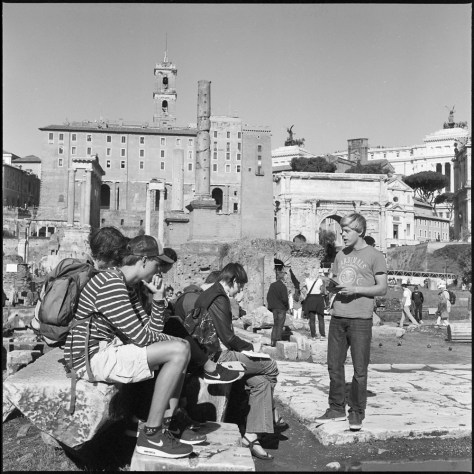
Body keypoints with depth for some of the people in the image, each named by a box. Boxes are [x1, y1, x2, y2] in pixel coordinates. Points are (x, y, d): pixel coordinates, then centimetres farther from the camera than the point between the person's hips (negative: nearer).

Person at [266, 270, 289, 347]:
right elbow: (285, 299, -19)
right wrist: (287, 305, -2)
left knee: (275, 325, 15)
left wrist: (271, 306, 14)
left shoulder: (272, 285, 4)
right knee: (280, 326, 1)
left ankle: (273, 342, 15)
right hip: (281, 308, -6)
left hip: (274, 308, 6)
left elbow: (268, 296, 7)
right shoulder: (283, 286, -15)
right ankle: (278, 342, 3)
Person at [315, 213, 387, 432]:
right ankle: (337, 409, 22)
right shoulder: (341, 254, 14)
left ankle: (357, 413, 16)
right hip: (337, 317, 6)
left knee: (359, 369, 2)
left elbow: (382, 288, -4)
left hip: (360, 319, -5)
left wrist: (355, 289, -15)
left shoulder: (374, 256, -2)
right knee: (334, 365, 9)